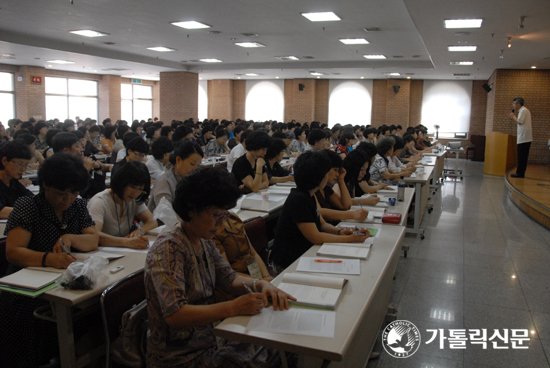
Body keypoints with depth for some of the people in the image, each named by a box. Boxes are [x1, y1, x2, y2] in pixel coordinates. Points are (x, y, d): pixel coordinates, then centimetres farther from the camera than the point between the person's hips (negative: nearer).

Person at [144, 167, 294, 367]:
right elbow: (174, 315, -30)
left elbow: (229, 279, 10)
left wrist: (261, 284, -9)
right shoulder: (168, 249, -22)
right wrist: (233, 307, -34)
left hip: (208, 344, 8)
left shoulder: (205, 242, 4)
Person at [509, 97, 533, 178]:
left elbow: (520, 122, -18)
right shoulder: (525, 110, 21)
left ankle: (520, 173, -6)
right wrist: (514, 117, 14)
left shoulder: (523, 110, -10)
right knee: (523, 156, 10)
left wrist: (513, 116, -4)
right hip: (526, 137, 10)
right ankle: (521, 173, 13)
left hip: (523, 137, -10)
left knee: (521, 156, -8)